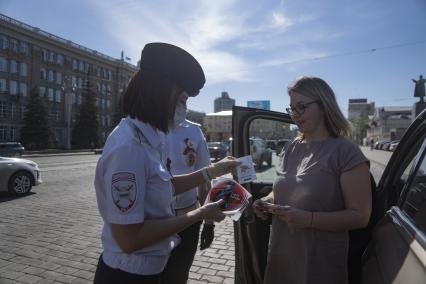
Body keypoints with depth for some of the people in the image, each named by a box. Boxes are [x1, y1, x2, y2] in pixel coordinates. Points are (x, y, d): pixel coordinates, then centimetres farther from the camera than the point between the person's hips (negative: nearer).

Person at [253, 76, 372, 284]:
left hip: (320, 262, -5)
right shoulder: (293, 148, 4)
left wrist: (308, 218, -26)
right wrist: (267, 201, -3)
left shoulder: (346, 152, -13)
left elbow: (360, 216, -15)